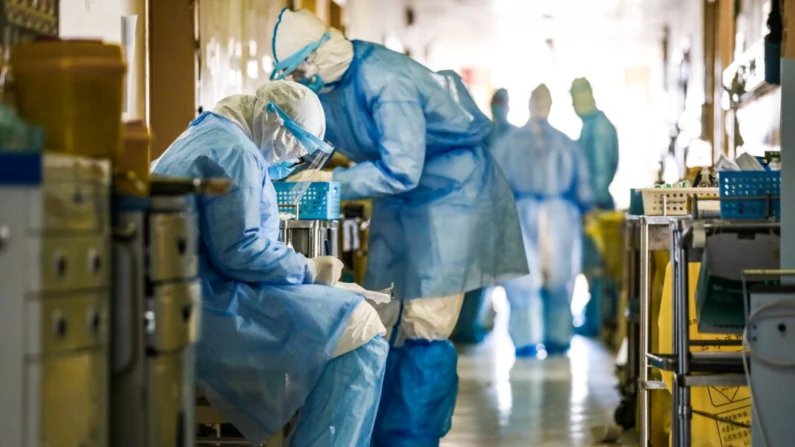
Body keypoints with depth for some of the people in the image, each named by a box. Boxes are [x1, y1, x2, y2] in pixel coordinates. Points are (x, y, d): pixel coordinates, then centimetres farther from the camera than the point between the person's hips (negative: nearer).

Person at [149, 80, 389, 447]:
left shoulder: (201, 137, 20)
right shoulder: (235, 152, -13)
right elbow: (239, 252, -22)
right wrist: (310, 270, -10)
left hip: (188, 304, 11)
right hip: (212, 307, -11)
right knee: (360, 329, -16)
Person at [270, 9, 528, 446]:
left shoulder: (385, 82, -29)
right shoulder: (327, 81, -2)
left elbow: (401, 171, -31)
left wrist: (330, 180, -26)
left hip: (451, 194, -9)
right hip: (399, 203, 9)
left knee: (424, 329, -11)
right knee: (381, 324, 7)